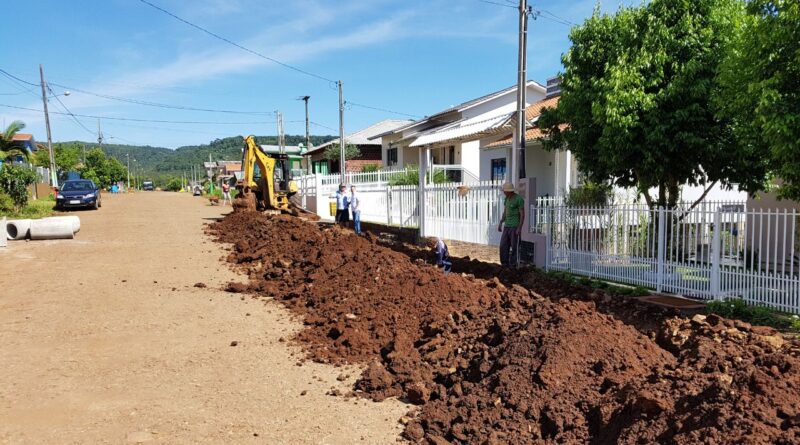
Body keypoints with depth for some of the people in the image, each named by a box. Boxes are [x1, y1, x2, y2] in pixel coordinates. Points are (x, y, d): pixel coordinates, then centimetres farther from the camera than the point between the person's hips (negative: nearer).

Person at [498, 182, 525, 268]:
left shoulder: (519, 199, -12)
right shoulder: (507, 198, 12)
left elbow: (522, 214, -13)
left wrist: (519, 228, -19)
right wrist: (500, 223, 7)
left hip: (515, 227, -7)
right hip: (507, 226, 7)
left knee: (514, 247, -2)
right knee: (503, 246, 2)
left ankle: (513, 265, 7)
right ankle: (505, 264, 10)